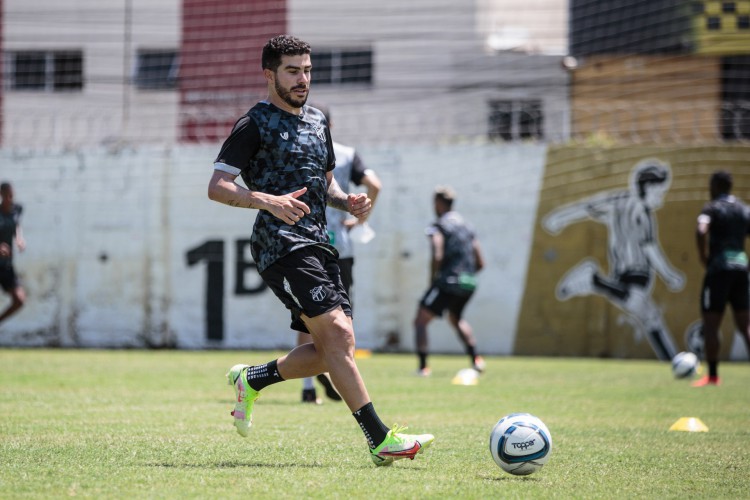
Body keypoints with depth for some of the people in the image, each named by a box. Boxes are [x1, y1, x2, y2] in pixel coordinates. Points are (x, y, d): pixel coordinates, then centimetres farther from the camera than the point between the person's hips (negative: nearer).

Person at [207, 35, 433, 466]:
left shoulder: (318, 121, 21)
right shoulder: (255, 124, -3)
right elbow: (217, 187, -8)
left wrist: (348, 202, 9)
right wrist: (267, 200, -25)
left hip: (318, 244, 8)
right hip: (282, 246, -8)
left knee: (332, 350, 3)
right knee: (337, 334, -18)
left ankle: (251, 380, 24)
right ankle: (380, 439, -21)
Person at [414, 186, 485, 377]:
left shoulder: (438, 227, -5)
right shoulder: (467, 227, 17)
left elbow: (437, 256, -19)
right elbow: (480, 263, 16)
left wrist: (432, 281, -6)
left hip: (447, 283, -7)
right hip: (468, 284, 7)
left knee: (420, 321, -1)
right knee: (456, 318, 33)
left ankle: (423, 366, -13)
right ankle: (475, 359, 22)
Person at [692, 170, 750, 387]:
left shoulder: (712, 208, -5)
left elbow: (701, 230, -24)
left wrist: (703, 256, -10)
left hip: (718, 269, -6)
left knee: (710, 323, 0)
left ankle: (712, 375, -1)